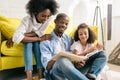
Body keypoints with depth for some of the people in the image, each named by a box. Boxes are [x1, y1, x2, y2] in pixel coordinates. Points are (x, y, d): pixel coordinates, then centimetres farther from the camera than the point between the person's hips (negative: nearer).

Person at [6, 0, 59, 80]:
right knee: (29, 43, -35)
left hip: (36, 40, 2)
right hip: (27, 41, -2)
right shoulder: (27, 20, -30)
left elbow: (39, 34, -22)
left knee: (37, 43, -32)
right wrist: (39, 38, -45)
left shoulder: (47, 20, -21)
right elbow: (17, 37, -42)